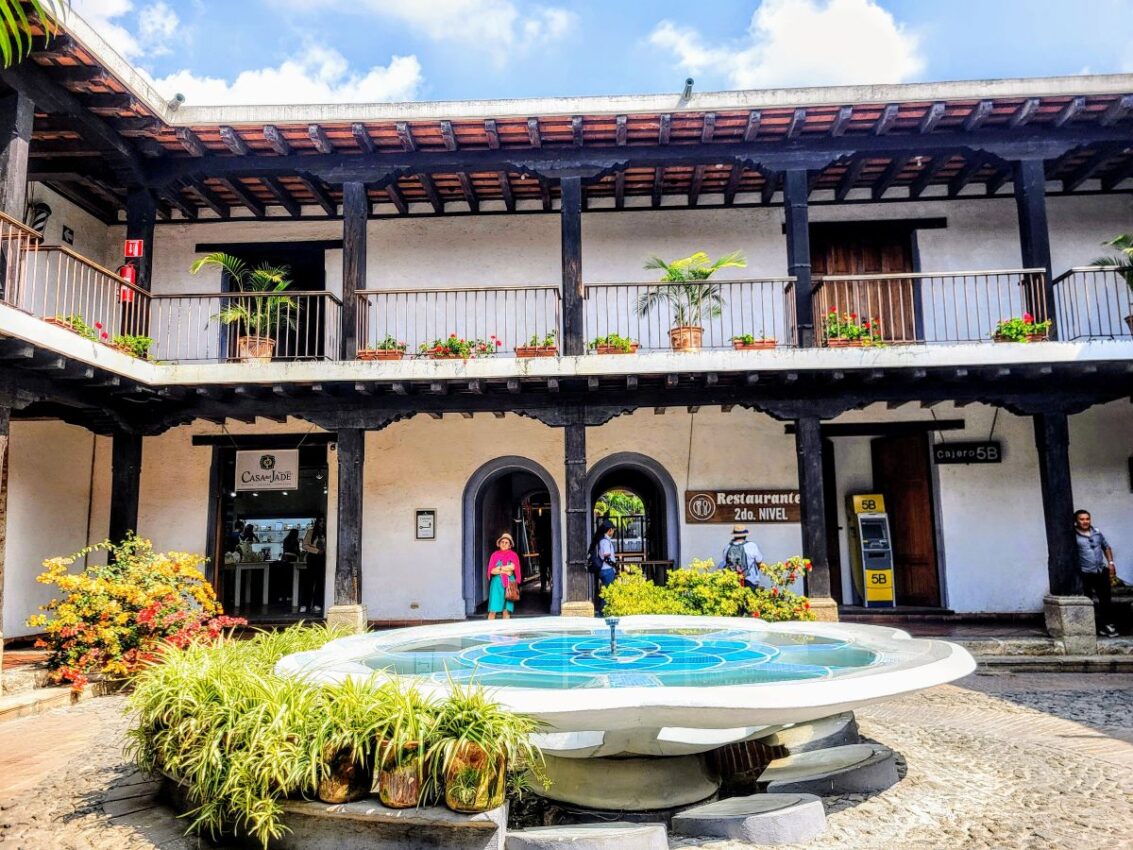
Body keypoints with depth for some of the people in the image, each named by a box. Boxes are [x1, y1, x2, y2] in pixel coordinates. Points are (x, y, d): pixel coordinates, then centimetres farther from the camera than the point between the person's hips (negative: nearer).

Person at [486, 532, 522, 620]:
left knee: (506, 610, 1)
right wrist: (505, 571, -9)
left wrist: (499, 568, -7)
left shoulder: (513, 555, 7)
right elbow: (491, 571, -2)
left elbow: (513, 567, -9)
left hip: (509, 583, 1)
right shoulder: (494, 555, 6)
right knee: (493, 610, -6)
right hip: (497, 583, -1)